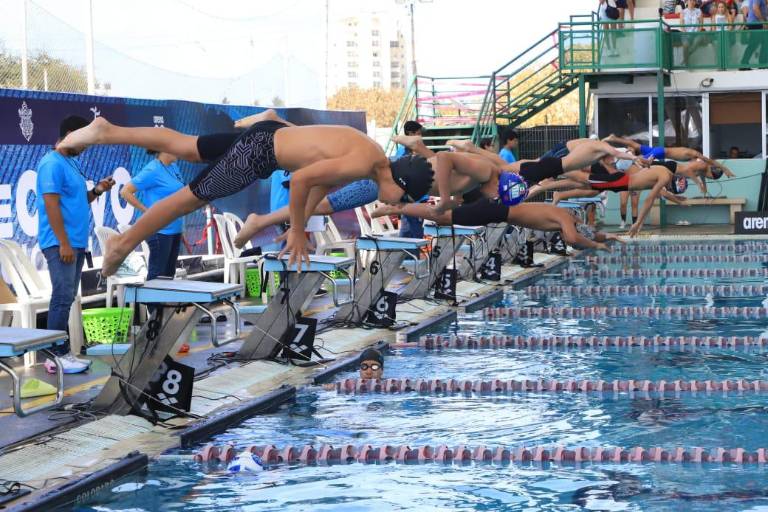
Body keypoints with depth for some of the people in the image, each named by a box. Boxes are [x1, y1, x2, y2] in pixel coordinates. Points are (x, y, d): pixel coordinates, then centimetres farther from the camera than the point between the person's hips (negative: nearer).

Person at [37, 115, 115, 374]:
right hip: (60, 244, -10)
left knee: (67, 298, 10)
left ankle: (62, 351, 14)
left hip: (76, 243, 10)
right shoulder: (52, 164, -14)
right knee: (62, 298, -11)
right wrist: (63, 243, -22)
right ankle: (56, 355, -8)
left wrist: (97, 191, 4)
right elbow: (51, 205, -19)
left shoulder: (72, 163, 16)